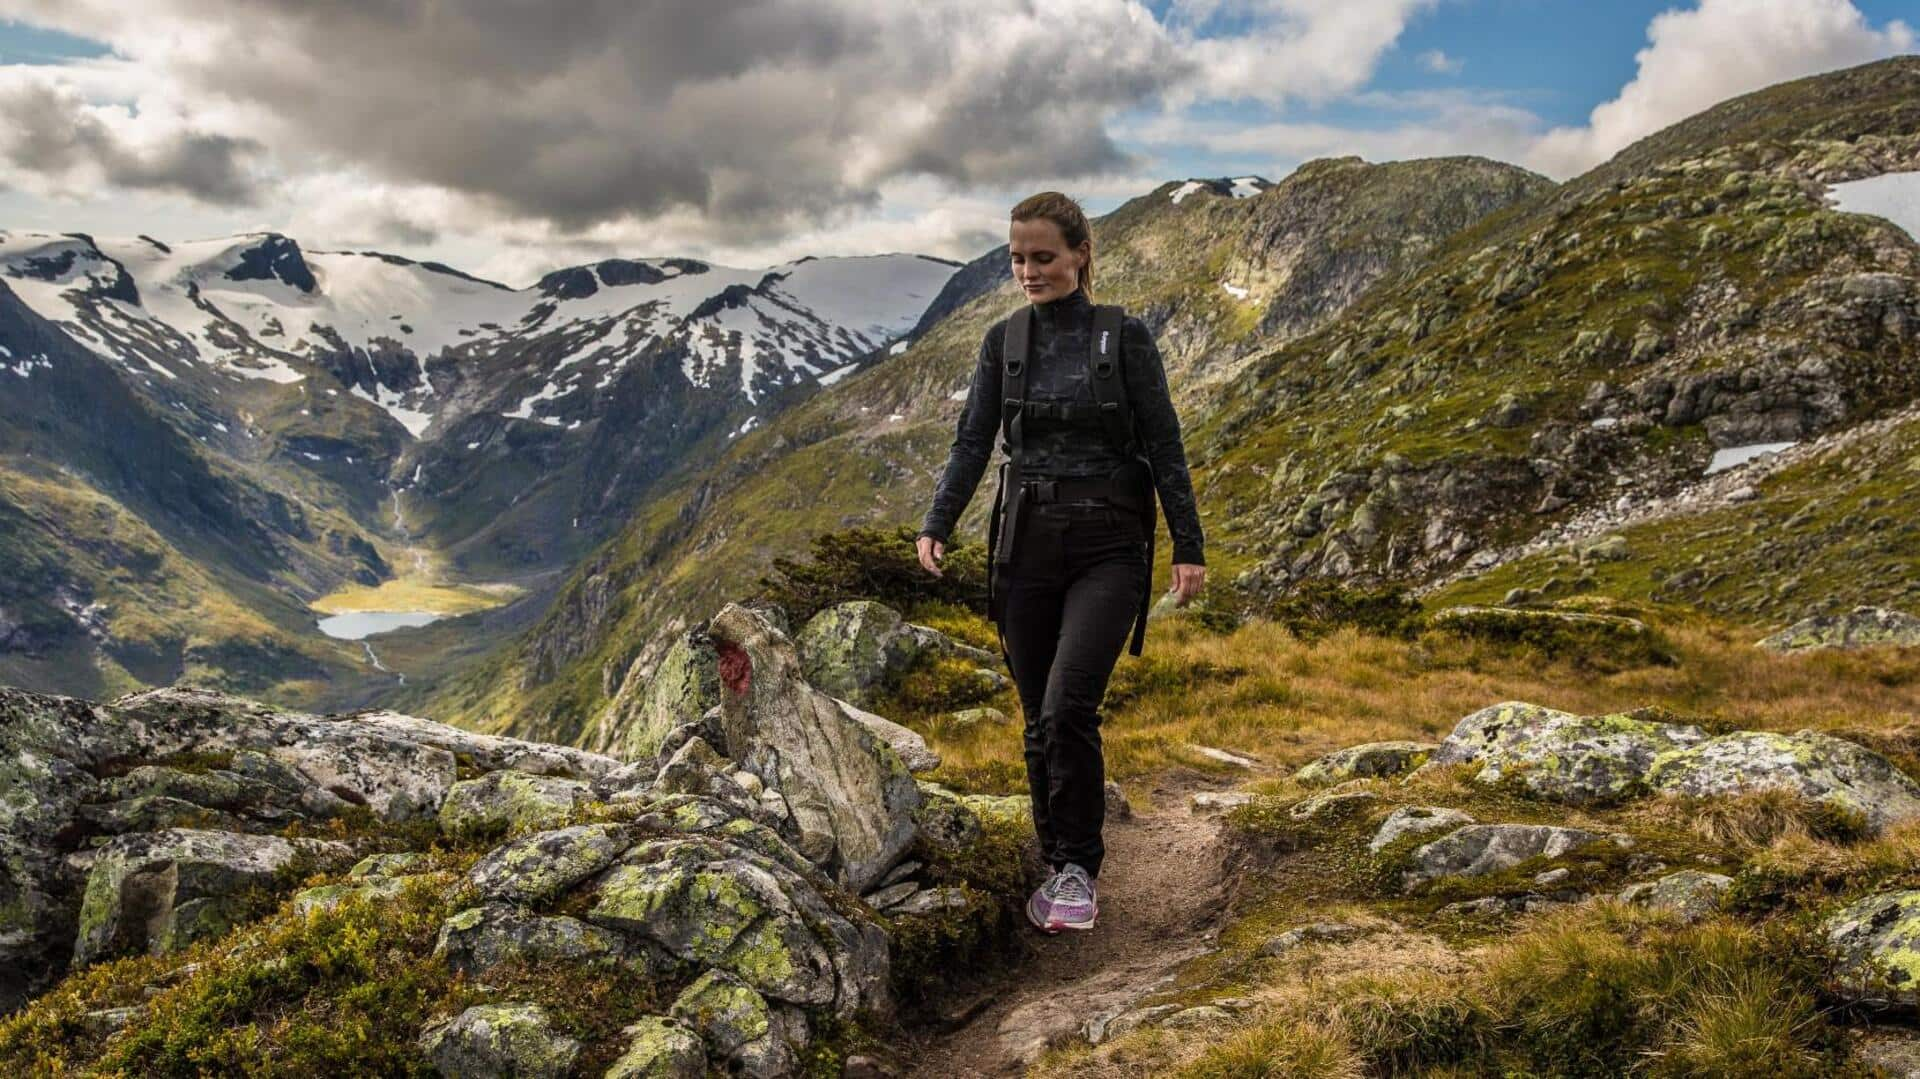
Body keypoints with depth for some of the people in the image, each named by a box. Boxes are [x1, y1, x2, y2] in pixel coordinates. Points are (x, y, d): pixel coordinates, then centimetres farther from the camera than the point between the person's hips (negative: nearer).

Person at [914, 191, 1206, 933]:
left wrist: (1188, 547, -7)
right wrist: (937, 526, -12)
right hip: (1027, 542, 4)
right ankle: (1059, 869, 23)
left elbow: (1163, 445, -3)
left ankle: (1079, 870, -3)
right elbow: (972, 443, 2)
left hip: (1108, 545, -4)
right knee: (1041, 721, 8)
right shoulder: (1002, 342, 7)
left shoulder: (1124, 337, -3)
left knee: (1068, 707, -19)